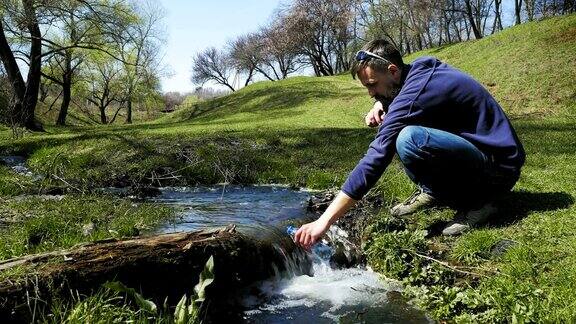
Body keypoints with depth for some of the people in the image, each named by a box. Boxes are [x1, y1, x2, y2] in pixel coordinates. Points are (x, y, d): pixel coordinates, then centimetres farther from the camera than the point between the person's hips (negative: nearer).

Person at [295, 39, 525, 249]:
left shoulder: (415, 93, -25)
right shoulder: (420, 69, 2)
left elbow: (376, 158, -31)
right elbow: (389, 94, 26)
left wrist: (325, 221, -30)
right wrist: (381, 105, -2)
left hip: (500, 166, -9)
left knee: (409, 138, -35)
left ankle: (475, 201, -12)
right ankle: (431, 191, 6)